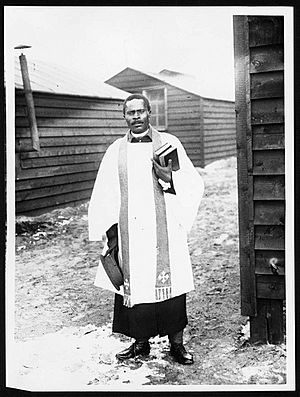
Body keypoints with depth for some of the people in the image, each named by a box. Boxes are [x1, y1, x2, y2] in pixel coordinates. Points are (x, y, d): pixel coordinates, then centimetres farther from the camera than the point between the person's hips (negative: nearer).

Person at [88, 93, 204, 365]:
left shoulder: (169, 144, 5)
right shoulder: (115, 151, 9)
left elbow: (194, 184, 1)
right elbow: (104, 196, 11)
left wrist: (169, 177, -18)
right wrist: (109, 228, 1)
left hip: (164, 233, -1)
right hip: (130, 235, 2)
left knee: (170, 286, 2)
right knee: (135, 287, 5)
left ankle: (176, 343, 17)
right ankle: (141, 343, 22)